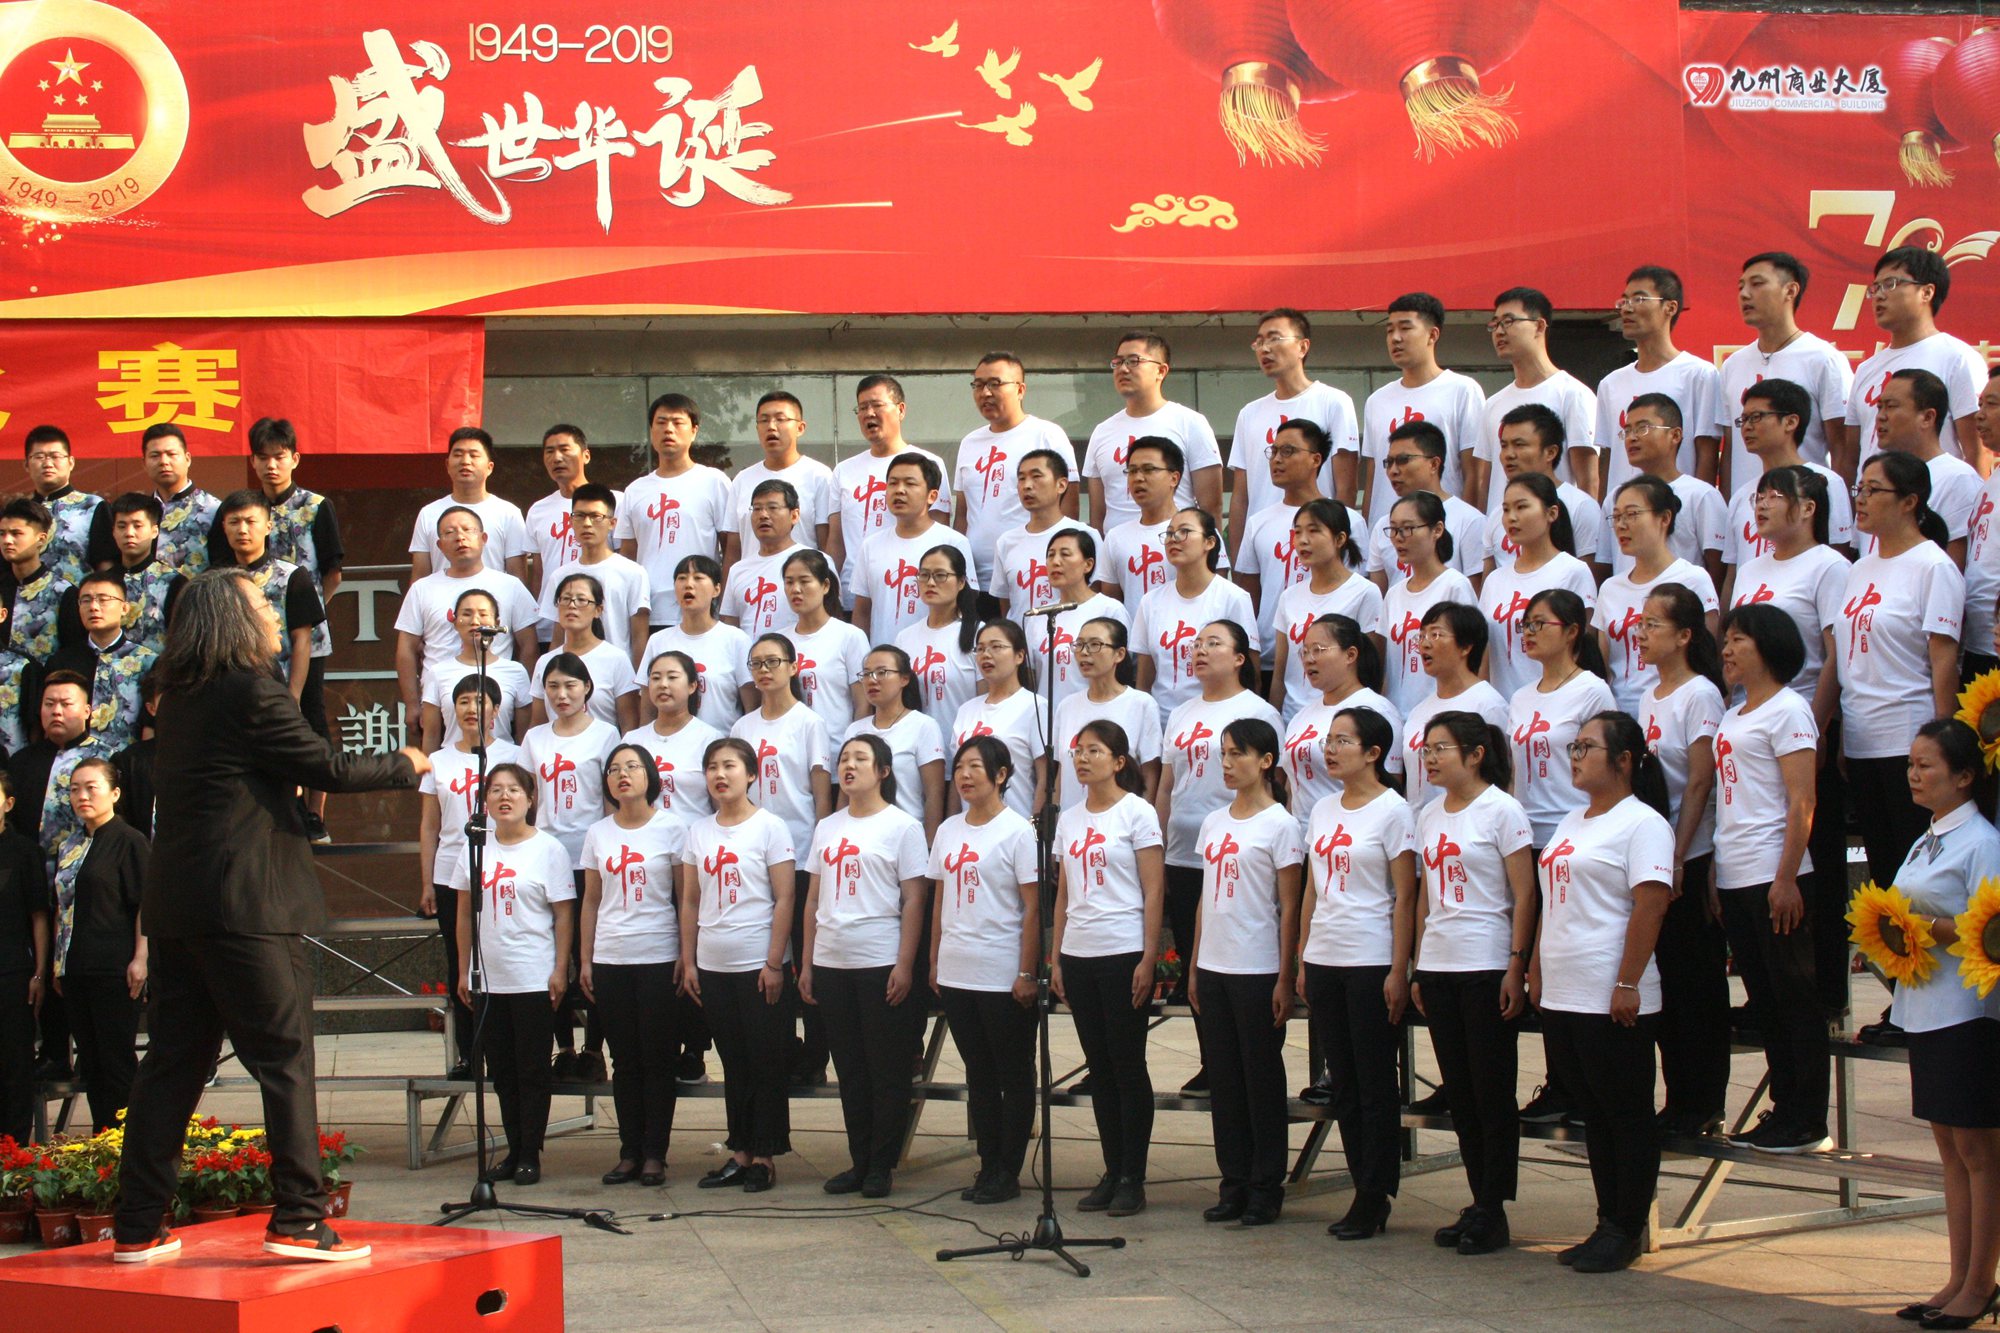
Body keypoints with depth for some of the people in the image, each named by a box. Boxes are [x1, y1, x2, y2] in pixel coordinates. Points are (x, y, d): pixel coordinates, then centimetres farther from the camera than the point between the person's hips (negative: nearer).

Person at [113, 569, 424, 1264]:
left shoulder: (179, 698, 14)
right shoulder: (252, 692, -11)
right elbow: (327, 769, -6)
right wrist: (406, 765, 8)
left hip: (176, 906, 8)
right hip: (245, 904, -8)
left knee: (172, 1062, 10)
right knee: (285, 1058, -2)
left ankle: (138, 1227, 12)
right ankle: (298, 1218, -3)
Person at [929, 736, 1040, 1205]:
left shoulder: (1017, 831, -7)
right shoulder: (948, 831, 11)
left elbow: (1033, 908, -10)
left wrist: (1027, 974, -14)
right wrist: (934, 962, 12)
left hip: (1004, 979, -6)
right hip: (956, 974, 6)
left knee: (1014, 1077, 2)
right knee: (978, 1075, 12)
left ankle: (1008, 1173, 7)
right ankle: (988, 1166, 18)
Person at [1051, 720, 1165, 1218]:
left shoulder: (1137, 813, -4)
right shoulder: (1069, 819, 13)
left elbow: (1153, 890, -7)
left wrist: (1148, 958, -13)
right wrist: (1055, 958, 10)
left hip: (1124, 953, -6)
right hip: (1078, 954, 6)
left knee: (1128, 1065, -2)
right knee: (1099, 1066, 8)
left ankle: (1133, 1180, 3)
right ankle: (1112, 1173, 14)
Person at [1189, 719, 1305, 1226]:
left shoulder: (1279, 824, -6)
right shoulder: (1213, 823, 12)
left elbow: (1288, 908, -8)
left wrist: (1286, 979, -11)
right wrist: (1194, 967, 12)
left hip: (1258, 969, -6)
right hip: (1214, 966, 6)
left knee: (1262, 1077, 0)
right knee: (1223, 1076, 9)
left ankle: (1266, 1187, 8)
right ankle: (1234, 1184, 15)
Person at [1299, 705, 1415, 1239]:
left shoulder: (1392, 811, -7)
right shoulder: (1323, 810, 12)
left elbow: (1405, 897, -9)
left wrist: (1398, 972, -13)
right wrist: (1302, 959, 12)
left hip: (1371, 962, -7)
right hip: (1324, 960, 7)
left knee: (1375, 1082, -1)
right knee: (1342, 1082, 9)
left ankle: (1374, 1198, 5)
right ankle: (1365, 1191, 17)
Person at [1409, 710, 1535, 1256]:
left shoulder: (1501, 810, -7)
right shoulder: (1429, 816, 12)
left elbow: (1524, 894, -9)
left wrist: (1516, 967, -15)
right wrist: (1417, 966, 13)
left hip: (1486, 966, -7)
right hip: (1438, 966, 7)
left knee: (1491, 1089, -2)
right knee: (1459, 1090, 9)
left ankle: (1493, 1212, 3)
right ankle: (1479, 1203, 16)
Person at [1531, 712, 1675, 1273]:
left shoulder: (1642, 823, -9)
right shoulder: (1571, 823, 18)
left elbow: (1649, 907, -17)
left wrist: (1627, 984, -21)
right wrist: (1537, 970, 16)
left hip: (1610, 1001, -9)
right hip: (1561, 995, 9)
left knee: (1626, 1115, 0)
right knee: (1593, 1113, 13)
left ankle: (1627, 1230, 6)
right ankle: (1608, 1224, 19)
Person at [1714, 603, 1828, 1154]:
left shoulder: (1787, 710, -8)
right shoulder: (1732, 717, 17)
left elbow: (1802, 803, -14)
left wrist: (1786, 879, -20)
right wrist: (1713, 872, 14)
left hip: (1773, 877, -9)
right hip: (1734, 878, 9)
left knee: (1794, 998, -2)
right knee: (1763, 1000, 12)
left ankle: (1807, 1123, 2)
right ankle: (1783, 1108, 19)